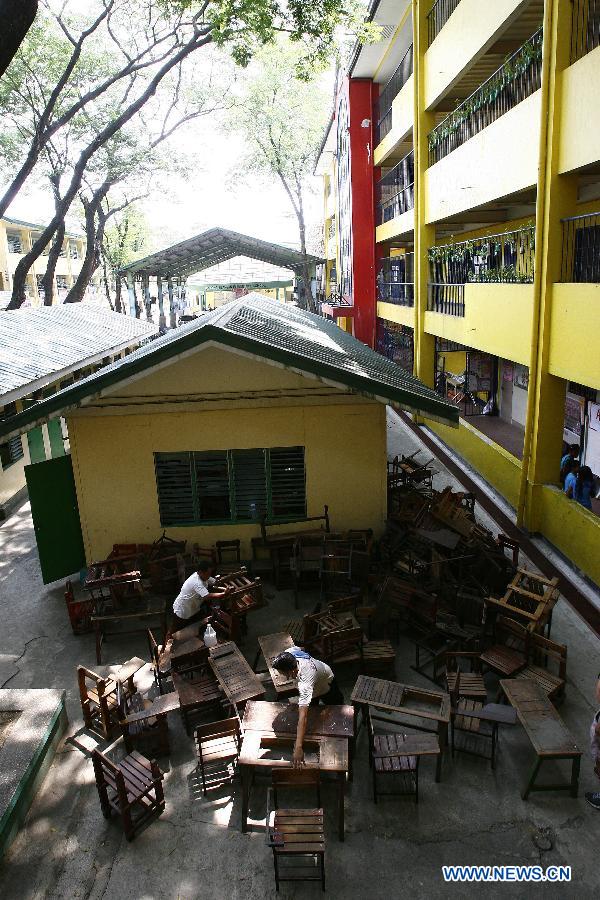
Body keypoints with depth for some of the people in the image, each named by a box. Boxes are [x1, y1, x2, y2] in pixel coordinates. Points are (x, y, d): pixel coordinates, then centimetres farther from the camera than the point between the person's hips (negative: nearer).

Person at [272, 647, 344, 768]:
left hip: (326, 684, -5)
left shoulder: (305, 683, -53)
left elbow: (303, 716, -60)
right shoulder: (289, 652, -37)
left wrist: (298, 747, -64)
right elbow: (298, 648, -8)